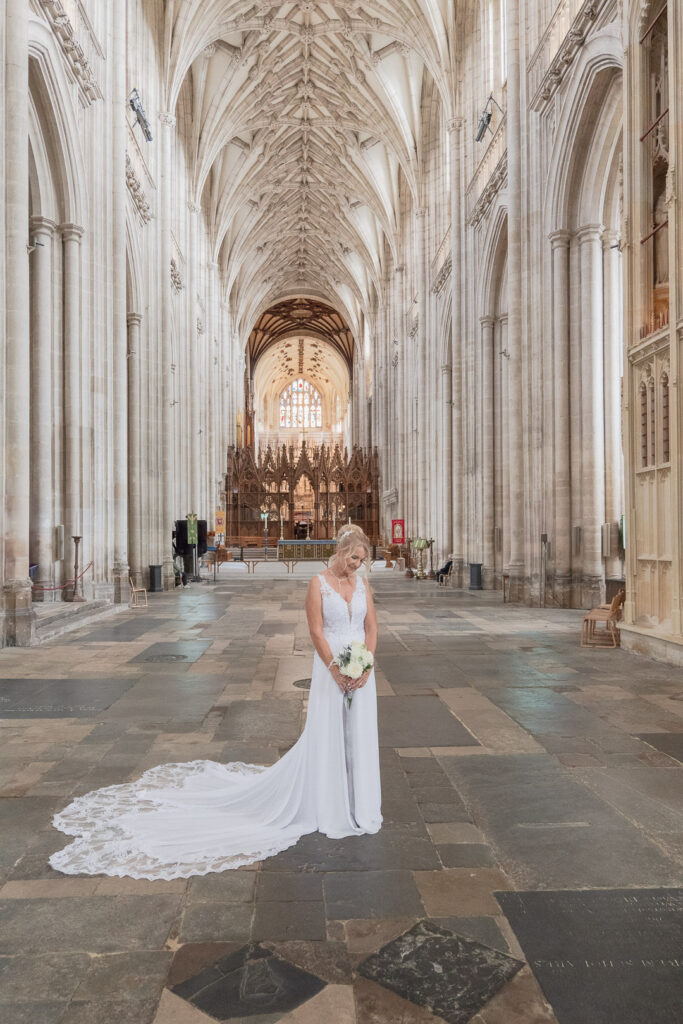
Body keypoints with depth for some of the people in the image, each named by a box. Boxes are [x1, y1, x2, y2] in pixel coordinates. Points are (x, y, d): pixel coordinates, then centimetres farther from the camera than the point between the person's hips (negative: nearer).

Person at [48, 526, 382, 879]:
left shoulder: (362, 584, 6)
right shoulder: (318, 584, -8)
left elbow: (371, 627, 6)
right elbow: (316, 632, -11)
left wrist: (365, 667, -7)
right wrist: (336, 671, -16)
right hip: (330, 668, -4)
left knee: (358, 736, 11)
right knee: (324, 736, 3)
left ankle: (357, 806, 27)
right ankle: (326, 808, 20)